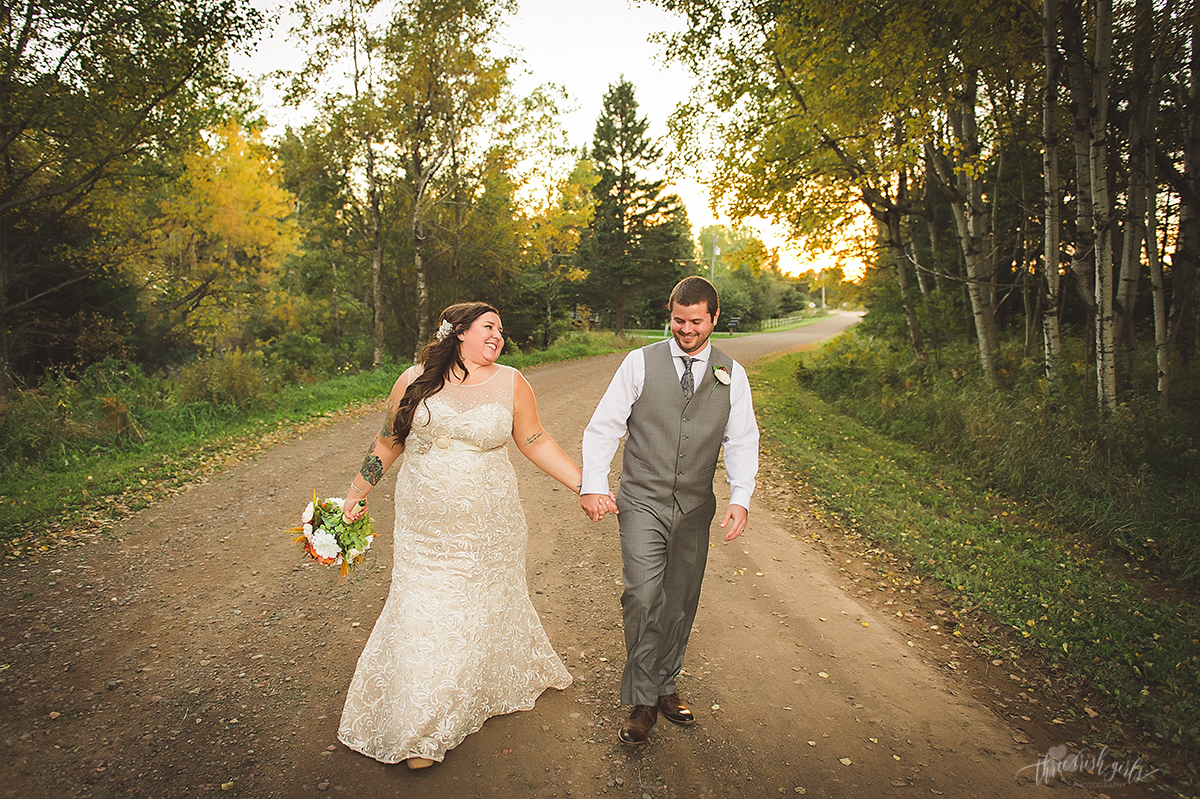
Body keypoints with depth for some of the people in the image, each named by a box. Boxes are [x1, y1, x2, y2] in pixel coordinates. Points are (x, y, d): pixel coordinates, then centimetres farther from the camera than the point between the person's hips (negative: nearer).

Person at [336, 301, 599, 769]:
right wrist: (357, 494, 12)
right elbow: (388, 442, 8)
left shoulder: (510, 383, -2)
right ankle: (417, 730, 22)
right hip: (425, 529, 0)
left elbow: (535, 441, 3)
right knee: (422, 613, 2)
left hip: (487, 528, 1)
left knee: (484, 608, 15)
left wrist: (585, 486, -1)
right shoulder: (415, 381, -3)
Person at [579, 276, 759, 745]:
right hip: (642, 502, -3)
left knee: (681, 603, 11)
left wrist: (741, 498, -8)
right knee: (644, 597, -13)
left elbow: (742, 441, 6)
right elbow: (604, 426, -1)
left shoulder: (732, 375, 6)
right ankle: (642, 702, 4)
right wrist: (593, 485, -13)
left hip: (695, 508, 3)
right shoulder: (641, 362, 0)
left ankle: (665, 687, 31)